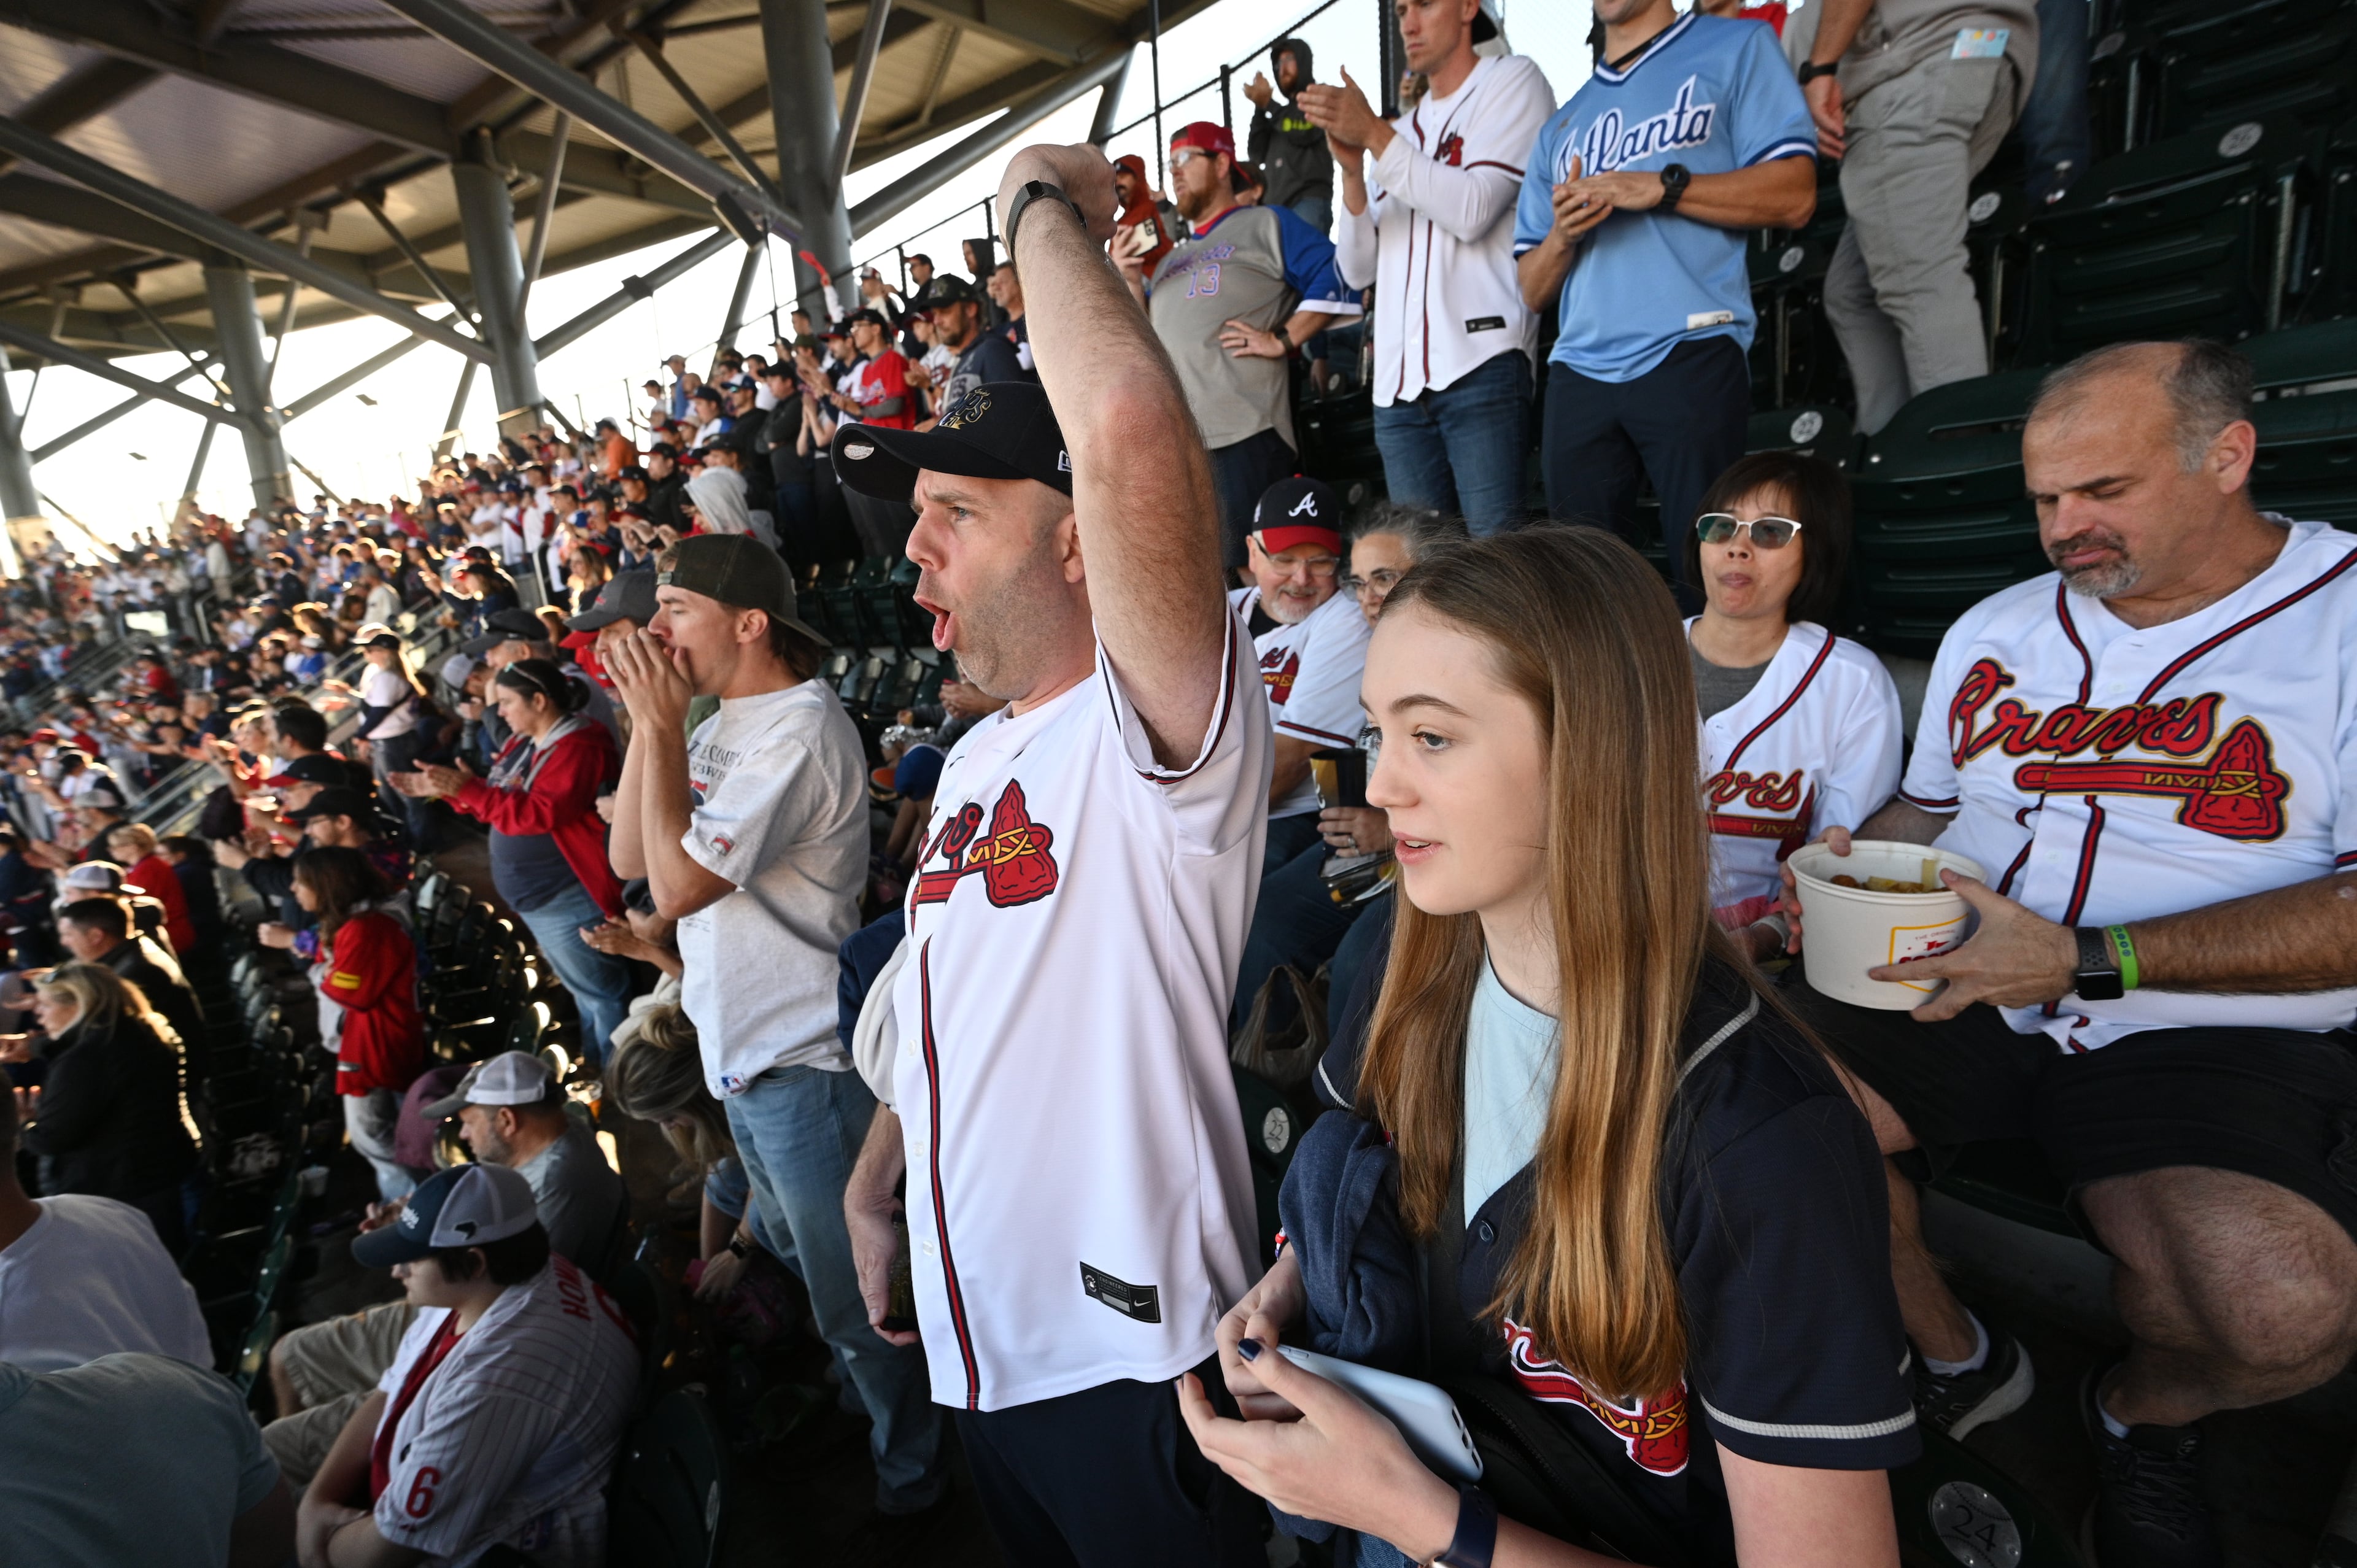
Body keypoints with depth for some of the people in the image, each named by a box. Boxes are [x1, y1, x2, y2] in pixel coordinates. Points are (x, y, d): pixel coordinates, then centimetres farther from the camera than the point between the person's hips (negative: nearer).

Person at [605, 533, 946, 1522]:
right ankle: (867, 1416, 48)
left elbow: (680, 883, -25)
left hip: (803, 1063, -9)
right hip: (740, 1052, 10)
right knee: (807, 1267, 26)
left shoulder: (798, 735, -21)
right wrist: (651, 725, -5)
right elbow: (630, 858, 4)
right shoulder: (720, 726, 8)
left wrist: (661, 724, -18)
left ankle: (912, 1476, 29)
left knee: (853, 1299, 7)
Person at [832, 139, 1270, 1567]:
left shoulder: (1159, 731, -21)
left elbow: (1131, 429, -38)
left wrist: (1045, 203, -22)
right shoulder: (975, 758, 7)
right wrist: (874, 1183, 18)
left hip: (1128, 1354, -8)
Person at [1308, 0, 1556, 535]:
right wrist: (1352, 170, 2)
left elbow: (1472, 210, -8)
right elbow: (1359, 271, 17)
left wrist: (1375, 135, -5)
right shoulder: (1402, 130, 25)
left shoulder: (1512, 81, 9)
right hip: (1398, 382, 6)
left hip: (1482, 365, -6)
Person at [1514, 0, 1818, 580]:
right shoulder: (1560, 128, 25)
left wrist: (1659, 187, -8)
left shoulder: (1735, 48, 13)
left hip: (1688, 356, -4)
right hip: (1578, 374, 4)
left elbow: (1793, 195, 1)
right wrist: (1563, 235, -1)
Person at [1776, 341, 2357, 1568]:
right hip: (1951, 993, 4)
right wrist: (1846, 881, 1)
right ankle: (1957, 1362, 9)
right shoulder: (1992, 632, 14)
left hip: (2205, 1031, -3)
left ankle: (2145, 1411, 11)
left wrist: (2085, 961, -21)